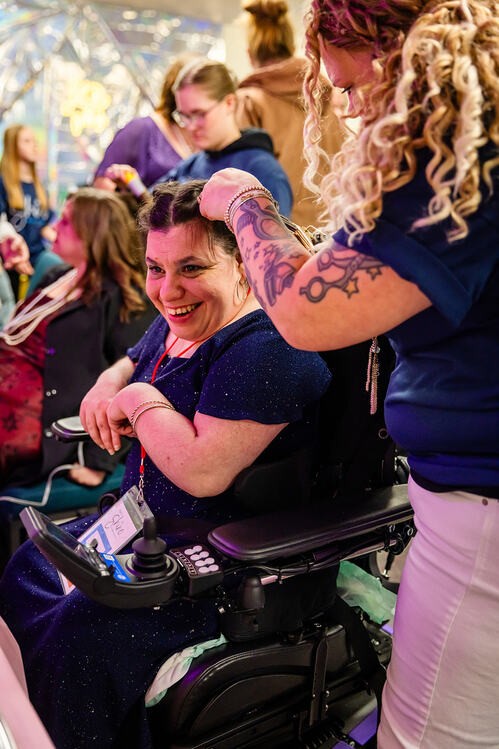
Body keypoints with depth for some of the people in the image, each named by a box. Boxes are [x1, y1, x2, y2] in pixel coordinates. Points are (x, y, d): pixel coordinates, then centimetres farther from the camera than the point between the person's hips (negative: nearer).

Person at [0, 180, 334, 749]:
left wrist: (140, 400, -16)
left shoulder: (265, 349, -25)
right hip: (155, 528, 11)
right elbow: (125, 367, 23)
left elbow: (203, 470, -33)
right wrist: (106, 391, -2)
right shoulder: (174, 326, 6)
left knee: (79, 633, -24)